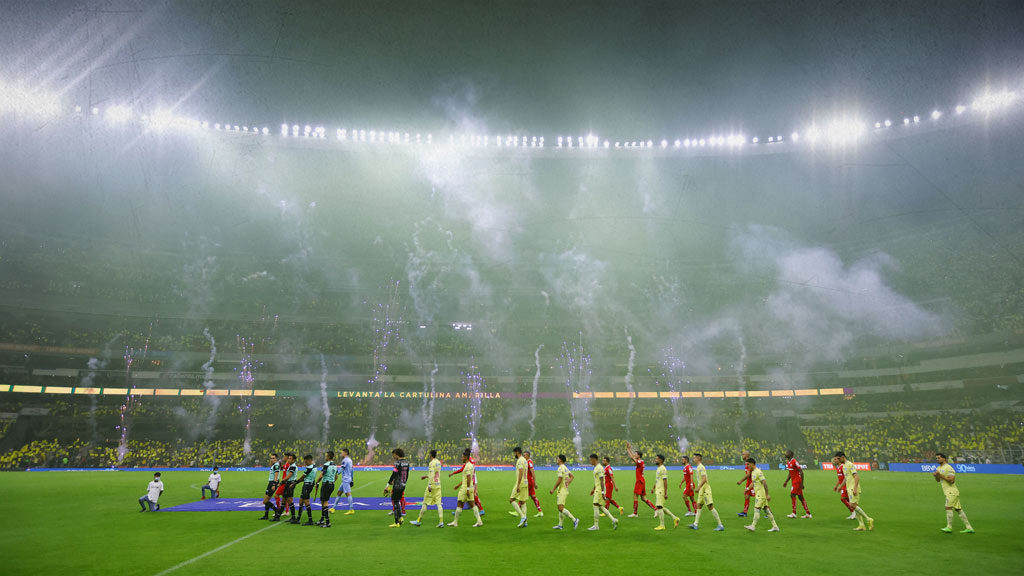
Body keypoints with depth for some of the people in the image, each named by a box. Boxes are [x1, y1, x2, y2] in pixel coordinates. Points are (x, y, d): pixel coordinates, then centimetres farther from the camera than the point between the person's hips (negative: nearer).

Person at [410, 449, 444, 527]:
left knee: (425, 503, 3)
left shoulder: (431, 463, -13)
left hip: (432, 485, -7)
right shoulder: (438, 462, 12)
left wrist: (429, 486, -20)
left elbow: (431, 475, -20)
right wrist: (426, 476, 33)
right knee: (438, 504, 3)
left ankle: (419, 520, 13)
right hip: (438, 485, 7)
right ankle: (441, 522, -4)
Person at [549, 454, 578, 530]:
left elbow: (559, 480, -20)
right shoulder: (565, 468, 15)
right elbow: (572, 476, 23)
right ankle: (560, 525, 16)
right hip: (565, 489, 10)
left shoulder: (561, 468, -14)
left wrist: (553, 489, -13)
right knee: (560, 508, 13)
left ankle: (574, 519, -16)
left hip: (562, 491, -10)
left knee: (561, 508, -14)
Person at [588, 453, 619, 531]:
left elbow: (601, 480, -22)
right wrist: (593, 489, 30)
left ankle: (596, 526, 1)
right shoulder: (596, 467, 15)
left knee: (596, 506, -5)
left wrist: (602, 492, -25)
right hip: (597, 489, 10)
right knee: (600, 507, 11)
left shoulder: (599, 468, -17)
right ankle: (613, 520, 10)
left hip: (600, 490, -10)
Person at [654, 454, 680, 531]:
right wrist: (654, 488, 24)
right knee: (661, 507, 13)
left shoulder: (663, 469, -15)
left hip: (661, 491, -10)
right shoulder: (658, 469, 15)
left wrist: (666, 493, -21)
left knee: (659, 507, -6)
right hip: (658, 491, 10)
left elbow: (665, 481, -19)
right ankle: (674, 518, 18)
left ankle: (662, 525, 1)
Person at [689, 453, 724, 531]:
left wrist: (698, 488, -25)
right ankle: (696, 524, 14)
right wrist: (699, 488, 23)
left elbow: (704, 479, -24)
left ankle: (720, 525, -5)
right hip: (702, 490, 10)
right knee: (699, 506, 11)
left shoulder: (701, 467, -15)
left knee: (710, 507, -8)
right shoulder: (698, 467, 15)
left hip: (705, 489, -10)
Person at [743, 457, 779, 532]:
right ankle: (775, 526, 13)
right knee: (766, 510, 9)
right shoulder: (753, 472, 13)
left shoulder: (758, 472, -16)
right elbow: (753, 483, 23)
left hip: (761, 494, -9)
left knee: (757, 509, -10)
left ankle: (753, 526, -10)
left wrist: (767, 495, -21)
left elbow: (765, 483, -20)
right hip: (758, 494, 9)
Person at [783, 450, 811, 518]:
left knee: (792, 495, -10)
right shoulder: (788, 462, 12)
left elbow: (801, 472, -18)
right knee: (800, 497, 11)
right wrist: (786, 482, 19)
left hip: (797, 481, -9)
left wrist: (802, 483, -19)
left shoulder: (794, 462, -17)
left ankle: (794, 513, -5)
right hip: (793, 481, 9)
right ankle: (808, 513, 16)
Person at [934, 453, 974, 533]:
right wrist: (936, 476, 0)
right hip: (948, 491, 9)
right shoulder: (939, 468, 16)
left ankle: (949, 527, -11)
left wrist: (941, 475, -20)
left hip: (951, 491, -9)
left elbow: (951, 480, -20)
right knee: (959, 509, 9)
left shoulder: (948, 468, -13)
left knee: (948, 507, -14)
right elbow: (938, 480, 21)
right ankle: (969, 528, 12)